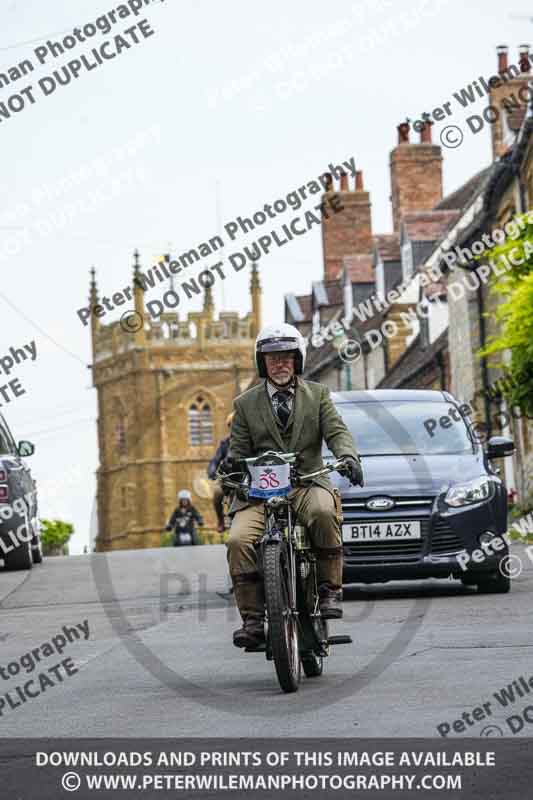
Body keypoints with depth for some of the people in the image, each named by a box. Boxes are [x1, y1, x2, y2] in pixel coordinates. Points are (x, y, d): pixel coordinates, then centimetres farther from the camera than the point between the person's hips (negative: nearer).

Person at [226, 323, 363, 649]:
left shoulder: (318, 395, 15)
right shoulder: (245, 404, 15)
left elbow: (337, 431, 2)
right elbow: (238, 453, 13)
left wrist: (348, 456, -20)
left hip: (307, 484, -1)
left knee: (324, 513, -37)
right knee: (238, 541, -26)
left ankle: (331, 588, -23)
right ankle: (252, 618, -19)